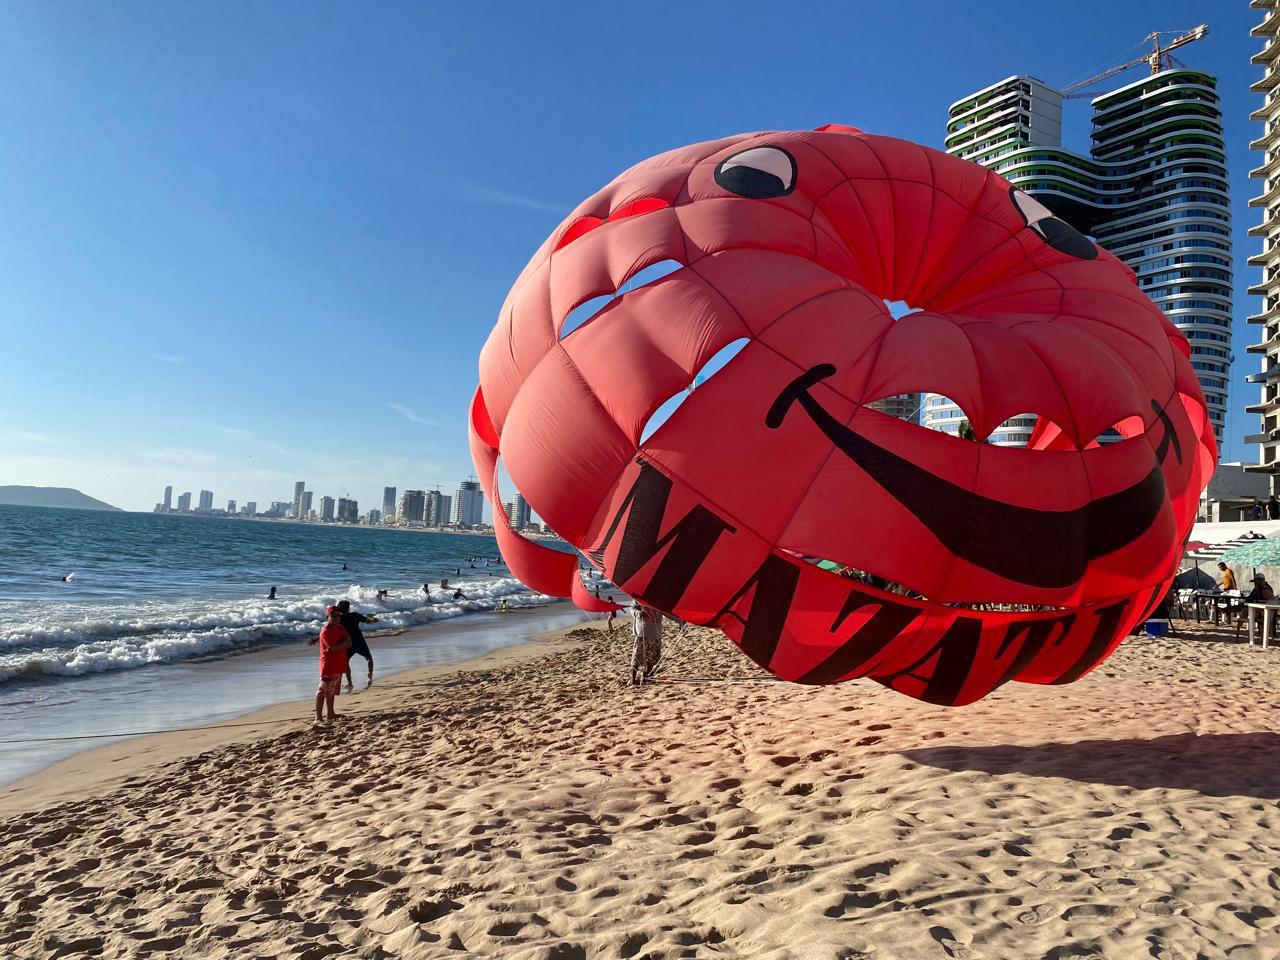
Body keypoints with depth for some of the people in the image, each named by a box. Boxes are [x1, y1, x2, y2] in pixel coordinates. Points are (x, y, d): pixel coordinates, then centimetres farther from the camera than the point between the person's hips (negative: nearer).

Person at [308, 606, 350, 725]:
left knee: (332, 691, 17)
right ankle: (318, 717, -10)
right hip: (329, 666, -8)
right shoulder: (325, 631, -16)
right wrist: (345, 642, -8)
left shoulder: (340, 628, 9)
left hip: (338, 665, 8)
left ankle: (331, 714, 26)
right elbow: (334, 648, -25)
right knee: (323, 691, -9)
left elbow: (349, 643, 0)